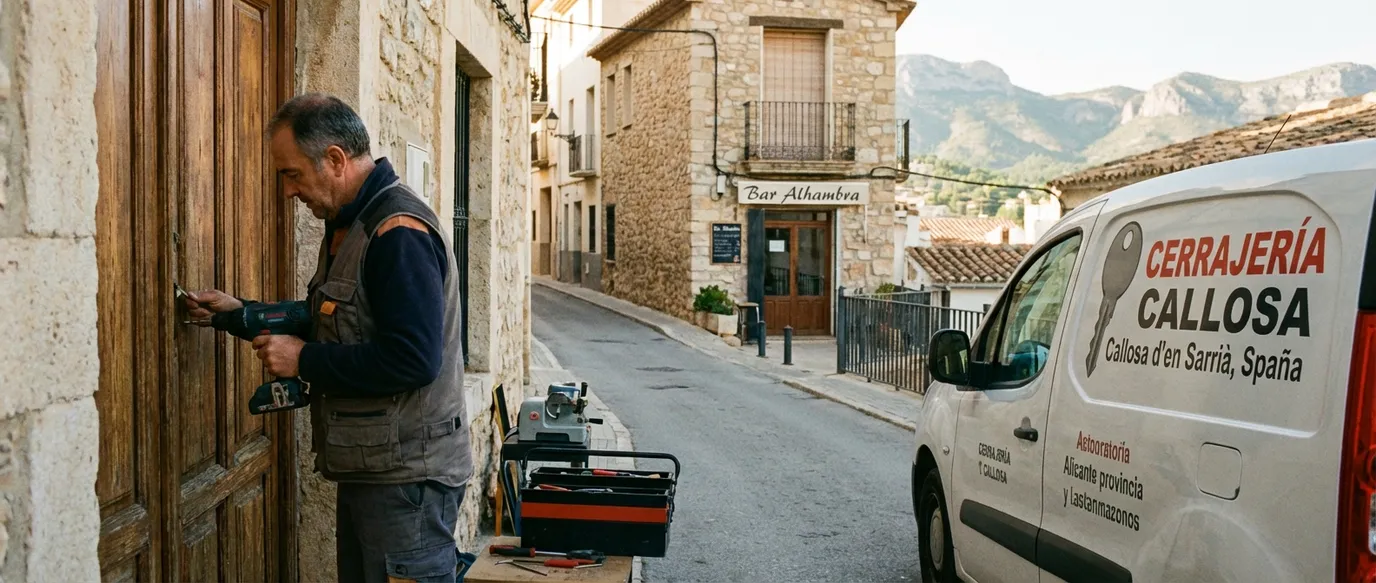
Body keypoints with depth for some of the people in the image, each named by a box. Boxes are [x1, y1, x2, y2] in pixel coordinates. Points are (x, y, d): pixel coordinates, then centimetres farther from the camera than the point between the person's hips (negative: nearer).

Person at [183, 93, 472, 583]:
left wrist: (304, 360, -17)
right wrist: (241, 312, 13)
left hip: (407, 478, -10)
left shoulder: (398, 231, -19)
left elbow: (413, 359, -26)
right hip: (367, 469, 10)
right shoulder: (349, 224, 13)